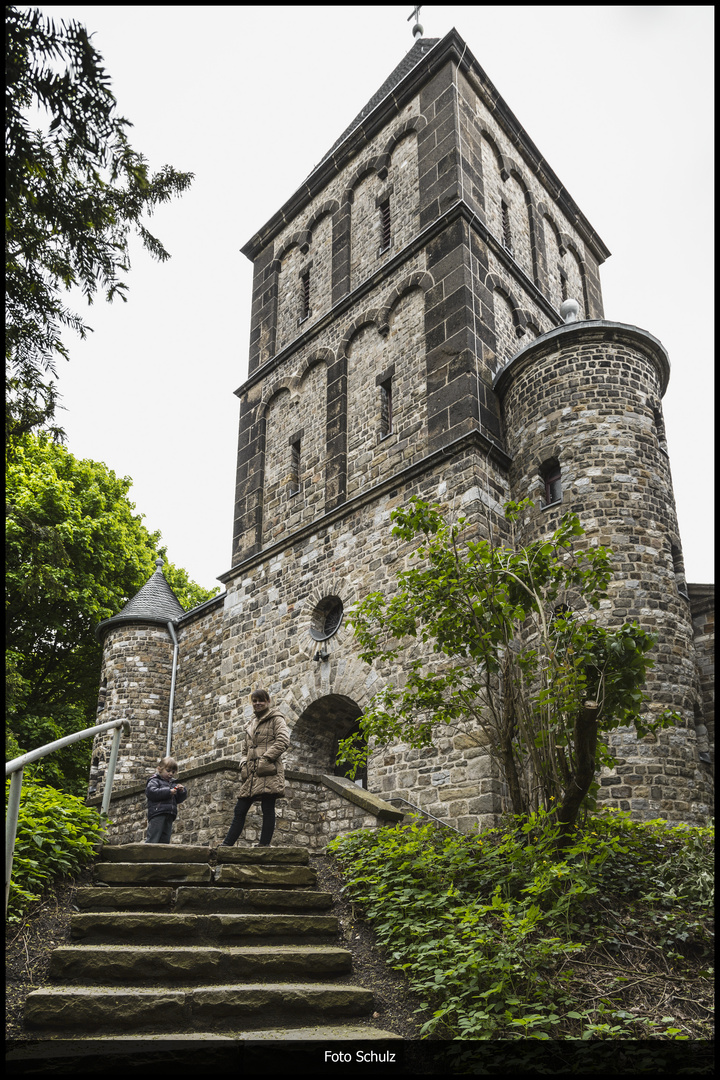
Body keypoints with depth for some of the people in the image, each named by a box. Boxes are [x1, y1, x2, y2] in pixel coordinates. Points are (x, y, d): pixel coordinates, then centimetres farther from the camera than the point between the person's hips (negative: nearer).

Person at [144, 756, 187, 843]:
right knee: (153, 839, -14)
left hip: (169, 816, 7)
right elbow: (151, 792, -16)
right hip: (157, 813, -7)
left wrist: (182, 791, 1)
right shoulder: (154, 781, 4)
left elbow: (179, 799, 23)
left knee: (165, 840, 5)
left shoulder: (173, 783, 24)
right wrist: (168, 792, -19)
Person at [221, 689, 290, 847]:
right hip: (251, 774, 7)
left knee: (267, 809, -7)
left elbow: (283, 741, -11)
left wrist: (266, 758, -16)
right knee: (240, 809, 5)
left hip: (268, 772, -7)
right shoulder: (251, 725, 26)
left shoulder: (276, 719, 4)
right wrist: (243, 763, 9)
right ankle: (227, 844, 7)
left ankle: (264, 844, -6)